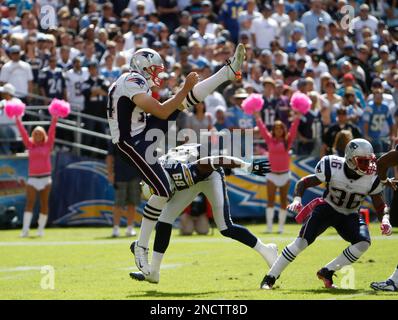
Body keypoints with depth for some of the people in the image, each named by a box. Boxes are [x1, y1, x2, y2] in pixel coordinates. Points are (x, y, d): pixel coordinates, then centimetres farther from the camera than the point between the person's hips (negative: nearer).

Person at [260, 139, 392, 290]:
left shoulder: (372, 178, -19)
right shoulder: (333, 168, -25)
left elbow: (380, 206, -6)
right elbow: (304, 183, -14)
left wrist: (385, 219, -28)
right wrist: (297, 199, -33)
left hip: (349, 216, 3)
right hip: (327, 209, -3)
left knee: (363, 243, -25)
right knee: (302, 241, -20)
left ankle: (327, 272, -8)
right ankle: (270, 278, -9)